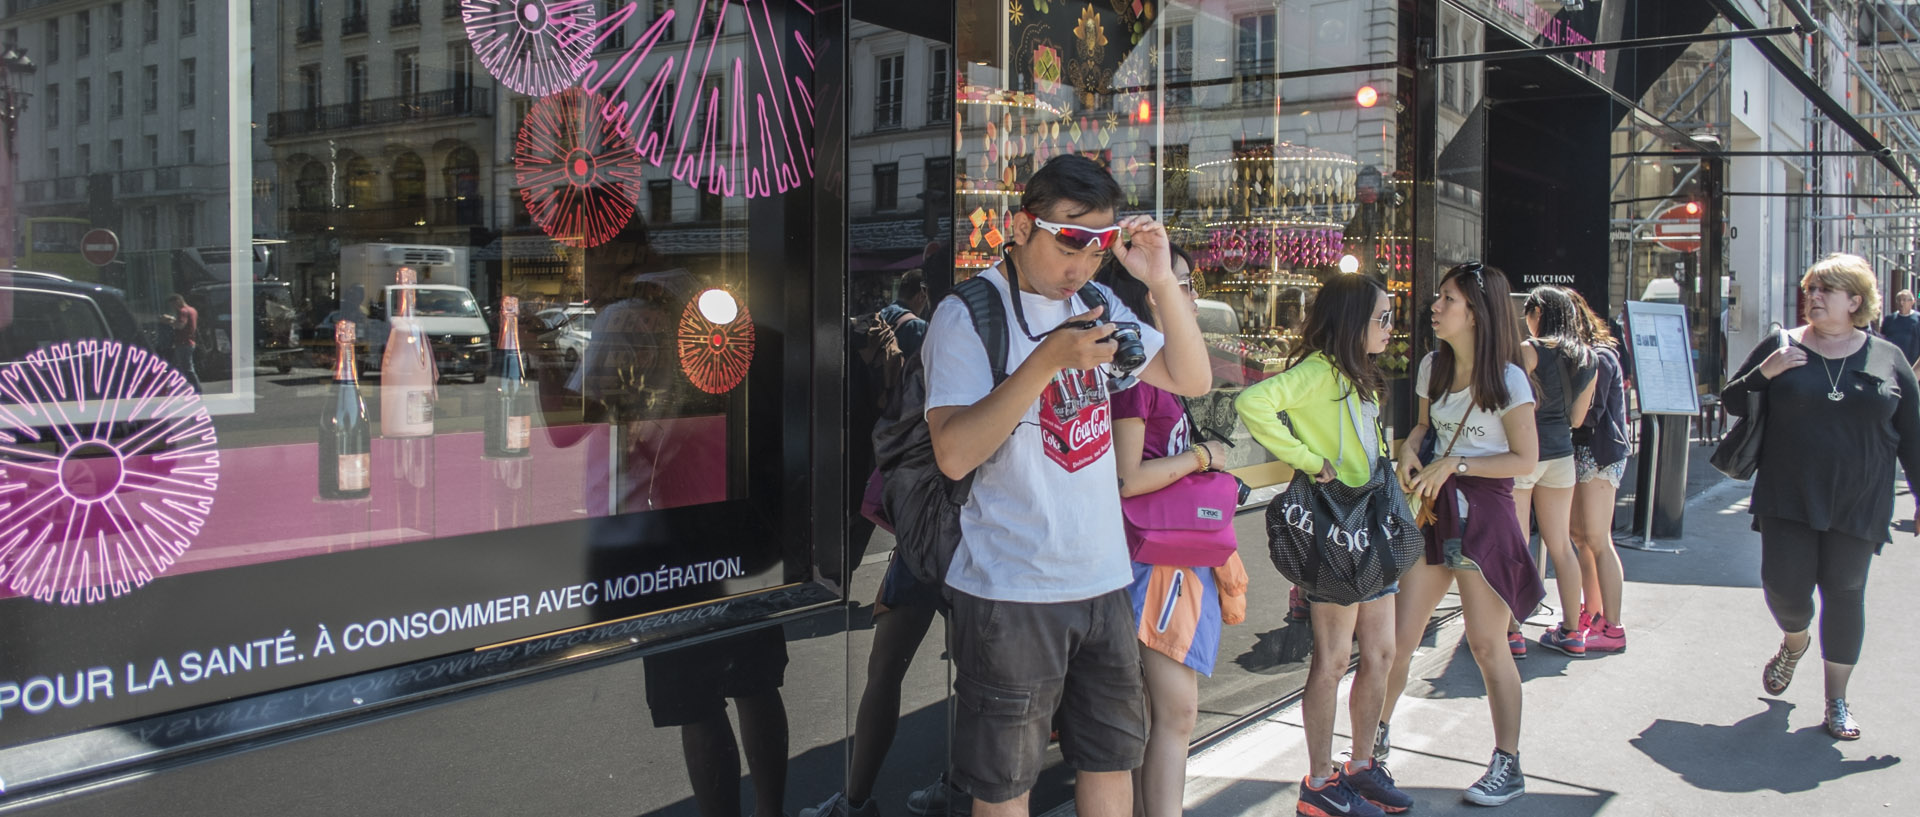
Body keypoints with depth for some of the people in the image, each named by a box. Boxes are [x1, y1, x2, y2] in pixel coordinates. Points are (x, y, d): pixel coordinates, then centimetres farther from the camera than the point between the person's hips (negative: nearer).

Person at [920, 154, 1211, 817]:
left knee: (1113, 758, 18)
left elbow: (1192, 380, 9)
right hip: (1010, 593, -6)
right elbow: (954, 455, -19)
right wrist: (1048, 360, -25)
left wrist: (1163, 282, -4)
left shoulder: (1098, 308, 9)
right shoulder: (969, 315, -10)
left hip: (1103, 582, 6)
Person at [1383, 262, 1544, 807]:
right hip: (1433, 512, 6)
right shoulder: (1433, 367, 8)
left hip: (1484, 515, -6)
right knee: (1398, 638, 6)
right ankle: (1375, 738, 21)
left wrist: (1455, 464, -17)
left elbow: (1525, 459, -10)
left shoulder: (1506, 379, -10)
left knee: (1487, 646, 2)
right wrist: (1410, 447, 0)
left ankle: (1507, 766, 16)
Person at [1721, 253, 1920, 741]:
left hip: (1858, 505, 0)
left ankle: (1837, 699, 19)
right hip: (1788, 500, 0)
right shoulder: (1781, 348, 3)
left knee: (1845, 594, 5)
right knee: (1784, 585, -4)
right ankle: (1795, 642, 33)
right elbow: (1731, 403, 6)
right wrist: (1763, 374, -12)